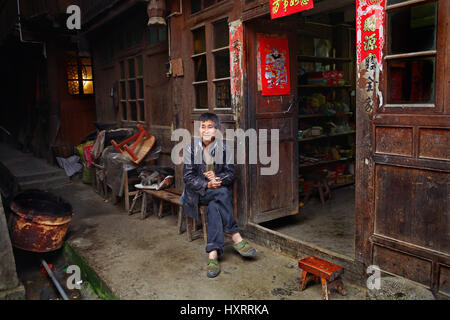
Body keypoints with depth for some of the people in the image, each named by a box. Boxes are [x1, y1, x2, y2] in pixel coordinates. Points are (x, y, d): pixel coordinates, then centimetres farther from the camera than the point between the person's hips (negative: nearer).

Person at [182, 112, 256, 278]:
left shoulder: (224, 147, 1)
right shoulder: (191, 147, -1)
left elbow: (231, 174, 1)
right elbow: (187, 176, -5)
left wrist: (217, 178, -20)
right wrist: (207, 185, -21)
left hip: (219, 192, 1)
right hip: (198, 192, -1)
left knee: (214, 206, -33)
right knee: (222, 193, -32)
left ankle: (213, 253, -36)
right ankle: (235, 237, -28)